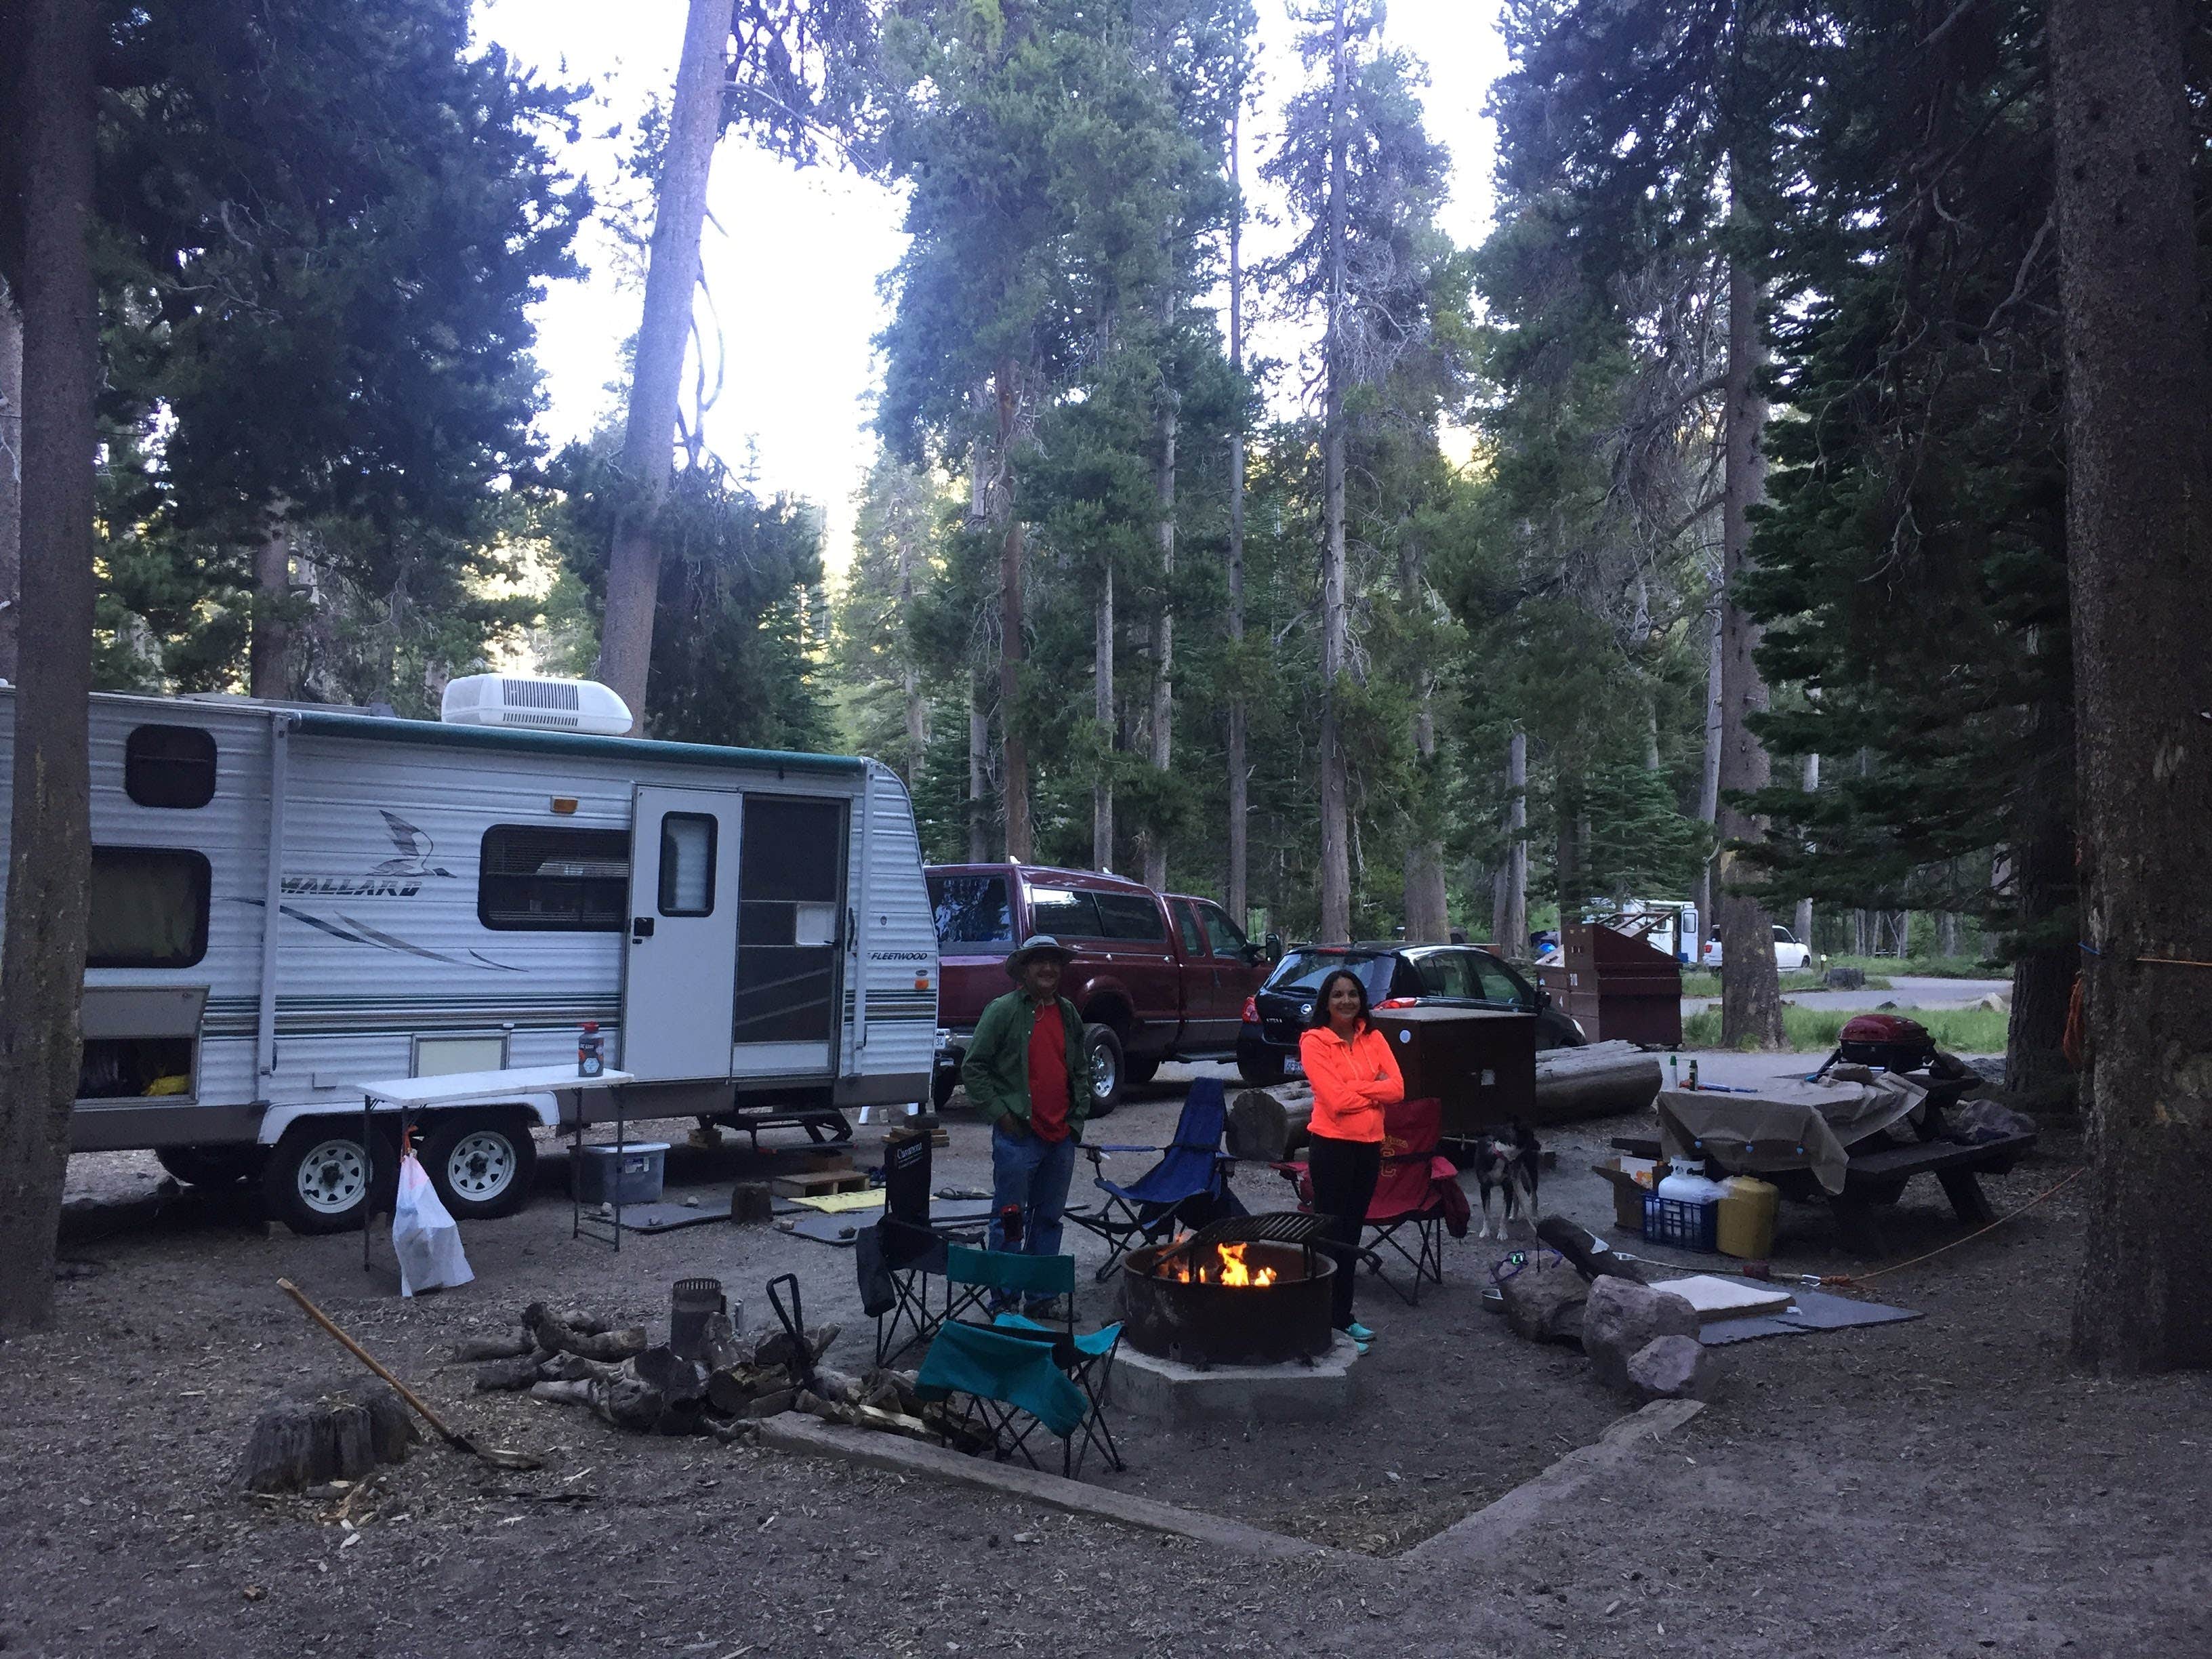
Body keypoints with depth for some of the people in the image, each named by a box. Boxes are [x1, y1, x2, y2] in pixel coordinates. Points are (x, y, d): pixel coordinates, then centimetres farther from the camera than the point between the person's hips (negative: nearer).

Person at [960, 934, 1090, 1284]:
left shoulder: (1069, 1014, 13)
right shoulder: (1004, 1010, -6)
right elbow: (972, 1067, -6)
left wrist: (1078, 1117, 11)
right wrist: (999, 1114, -10)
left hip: (1062, 1137, 6)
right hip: (1018, 1136, -6)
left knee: (1049, 1217, 13)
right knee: (1010, 1219, 0)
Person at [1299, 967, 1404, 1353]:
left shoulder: (1373, 1038, 6)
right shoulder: (1314, 1041, -11)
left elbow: (1397, 1089, -5)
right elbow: (1336, 1100, -19)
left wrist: (1353, 1089, -14)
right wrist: (1375, 1089, -7)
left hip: (1369, 1145, 6)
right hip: (1332, 1144, -6)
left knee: (1352, 1232, 15)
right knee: (1332, 1234, -1)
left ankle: (1343, 1316, 26)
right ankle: (1335, 1324, 6)